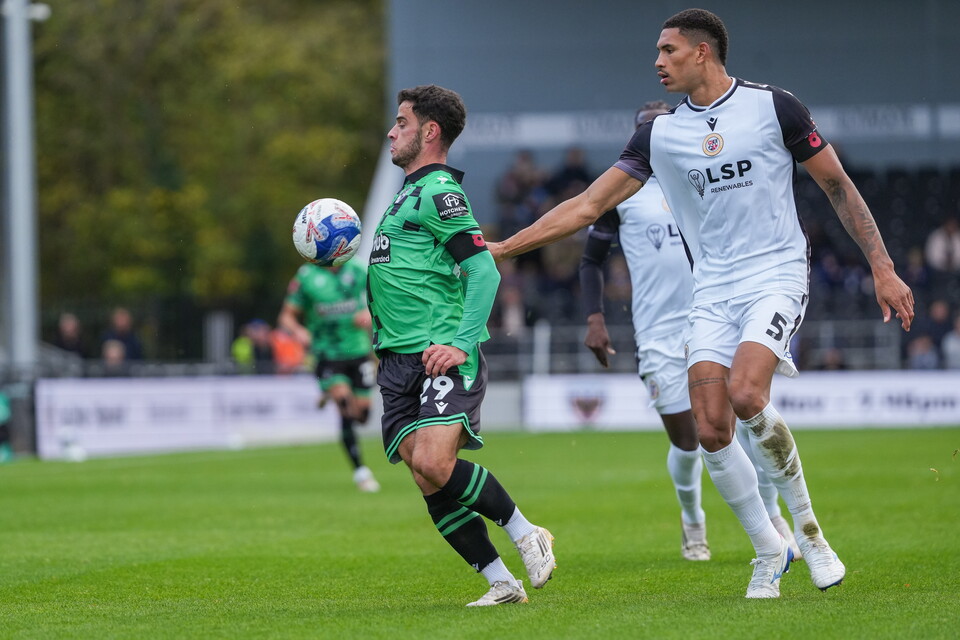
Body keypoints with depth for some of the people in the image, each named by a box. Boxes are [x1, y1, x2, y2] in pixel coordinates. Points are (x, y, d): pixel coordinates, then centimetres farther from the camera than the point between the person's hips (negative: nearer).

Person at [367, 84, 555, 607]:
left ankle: (525, 535, -6)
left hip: (443, 357, -9)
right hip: (399, 361, 9)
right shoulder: (408, 192, 22)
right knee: (429, 484, -1)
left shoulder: (439, 192, -7)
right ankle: (502, 583, 4)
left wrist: (462, 344, -23)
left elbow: (484, 272, -16)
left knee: (434, 464, -24)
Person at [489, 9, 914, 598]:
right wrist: (502, 247, 1)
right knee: (711, 430, -9)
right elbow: (589, 205, 7)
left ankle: (807, 526, -7)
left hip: (777, 275, -4)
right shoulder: (659, 134, 6)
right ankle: (770, 553, 10)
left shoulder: (773, 107, -3)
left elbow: (839, 186, 3)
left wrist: (882, 268, -2)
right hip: (713, 290, 4)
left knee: (745, 394, -27)